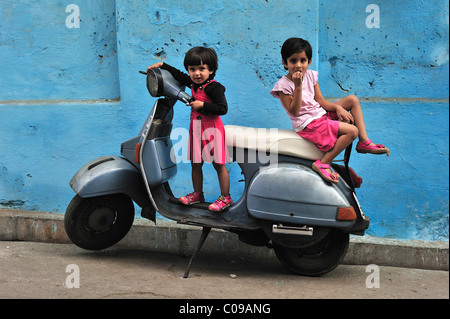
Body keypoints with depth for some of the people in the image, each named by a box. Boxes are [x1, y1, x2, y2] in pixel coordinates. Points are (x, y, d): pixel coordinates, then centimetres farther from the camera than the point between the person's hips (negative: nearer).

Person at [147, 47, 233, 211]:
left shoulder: (214, 87, -14)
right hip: (195, 128, 8)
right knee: (195, 164, 15)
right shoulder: (193, 83, 10)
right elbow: (178, 75, 28)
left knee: (219, 164, -1)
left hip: (212, 129, -8)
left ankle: (225, 197, 8)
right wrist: (162, 65, 29)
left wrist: (202, 105, -21)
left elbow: (223, 108, -20)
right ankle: (197, 193, 30)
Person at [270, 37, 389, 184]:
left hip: (321, 114, 8)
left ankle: (364, 142, 3)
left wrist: (338, 107, -8)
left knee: (353, 99, 7)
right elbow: (294, 111, -20)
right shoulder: (283, 85, -16)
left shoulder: (310, 75, 5)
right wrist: (298, 86, -27)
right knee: (352, 131, -20)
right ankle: (323, 163, -21)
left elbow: (320, 100, 9)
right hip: (307, 124, -8)